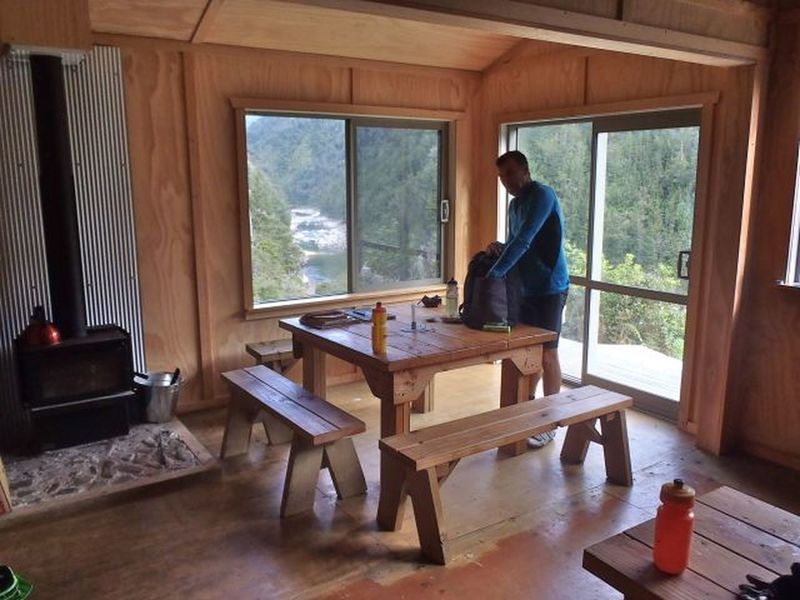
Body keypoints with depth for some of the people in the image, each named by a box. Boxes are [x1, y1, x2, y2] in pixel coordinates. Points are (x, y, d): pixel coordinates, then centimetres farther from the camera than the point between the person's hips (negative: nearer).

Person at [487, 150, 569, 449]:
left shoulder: (542, 195, -15)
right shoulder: (515, 204, 13)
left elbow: (524, 240, -26)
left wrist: (493, 273, -28)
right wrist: (499, 248, -3)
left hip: (549, 288, -8)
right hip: (526, 288, 8)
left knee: (547, 355, -1)